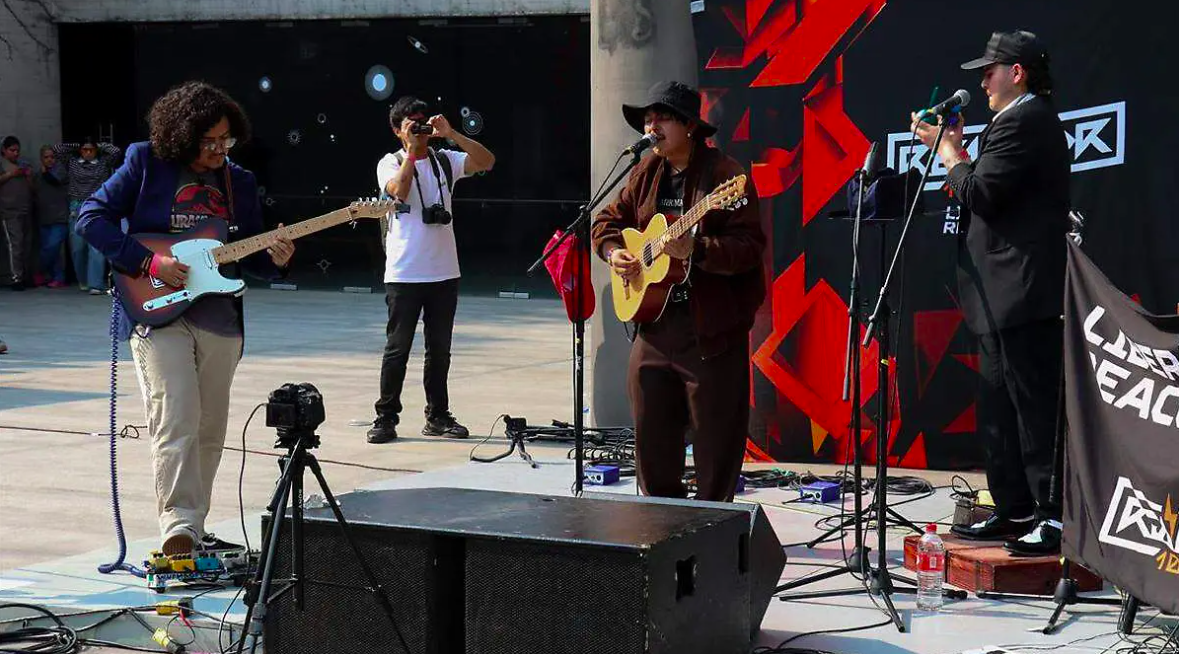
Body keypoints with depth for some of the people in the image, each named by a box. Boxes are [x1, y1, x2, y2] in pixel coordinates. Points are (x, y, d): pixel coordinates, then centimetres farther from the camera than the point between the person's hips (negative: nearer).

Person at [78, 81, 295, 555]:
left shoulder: (239, 182, 13)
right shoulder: (146, 164, -1)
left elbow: (249, 257, 17)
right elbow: (91, 217, -4)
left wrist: (273, 259, -8)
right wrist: (149, 262, -14)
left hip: (220, 320, 5)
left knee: (209, 431, 8)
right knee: (176, 422, -16)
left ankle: (192, 527, 19)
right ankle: (179, 526, -19)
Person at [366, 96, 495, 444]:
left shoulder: (445, 161, 8)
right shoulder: (391, 163, 1)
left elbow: (486, 161, -6)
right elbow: (399, 190, -20)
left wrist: (450, 134, -12)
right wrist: (412, 150, -17)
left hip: (444, 271, 4)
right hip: (404, 272, -4)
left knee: (439, 347, 10)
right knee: (398, 347, -2)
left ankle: (438, 416, 19)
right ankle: (386, 418, 3)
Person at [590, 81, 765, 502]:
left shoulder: (724, 174, -10)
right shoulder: (647, 173, 11)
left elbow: (749, 245, -17)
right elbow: (608, 220, 22)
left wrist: (696, 250, -30)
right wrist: (614, 251, 2)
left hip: (712, 325, -7)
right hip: (654, 320, 7)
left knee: (716, 436, -1)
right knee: (650, 432, 11)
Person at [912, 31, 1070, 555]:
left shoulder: (1020, 123, -14)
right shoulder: (1035, 120, 20)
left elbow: (981, 194, -20)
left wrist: (947, 149, -5)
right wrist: (956, 149, 13)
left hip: (1022, 295, -12)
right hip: (1009, 298, 12)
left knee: (1034, 405, -9)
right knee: (999, 408, 15)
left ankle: (1057, 517, -7)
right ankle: (1015, 510, 21)